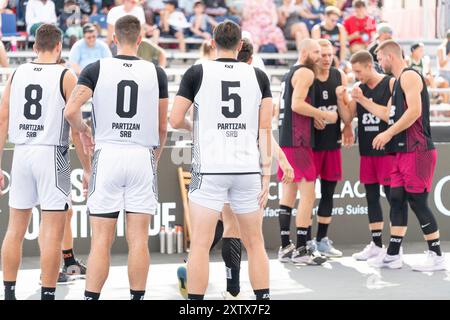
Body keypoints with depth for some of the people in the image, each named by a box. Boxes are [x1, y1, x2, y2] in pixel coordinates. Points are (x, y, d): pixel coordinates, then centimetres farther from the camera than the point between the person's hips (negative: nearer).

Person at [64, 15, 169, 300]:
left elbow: (71, 112, -11)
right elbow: (162, 127, 7)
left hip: (107, 156, -1)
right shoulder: (156, 73, 4)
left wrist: (84, 131, 10)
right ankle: (137, 297, 6)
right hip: (142, 157, 1)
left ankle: (91, 297, 1)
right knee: (138, 239, 4)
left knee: (102, 239, 2)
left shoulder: (96, 69, -1)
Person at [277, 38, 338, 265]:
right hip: (298, 141, -10)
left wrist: (315, 116, 16)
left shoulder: (290, 74, 21)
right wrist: (325, 115, -12)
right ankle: (301, 249, -10)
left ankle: (286, 247, 11)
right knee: (308, 194, -8)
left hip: (286, 139, 10)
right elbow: (297, 104, -20)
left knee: (289, 193, 10)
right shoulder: (305, 72, -9)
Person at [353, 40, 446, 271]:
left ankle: (436, 256, -2)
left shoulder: (409, 76, -10)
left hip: (417, 150, -10)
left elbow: (414, 111, -21)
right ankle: (393, 255, 12)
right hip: (403, 151, 10)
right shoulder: (398, 81, 21)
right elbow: (389, 115, 24)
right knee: (397, 200, 9)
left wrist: (388, 134, -18)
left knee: (417, 202, -7)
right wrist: (362, 100, 22)